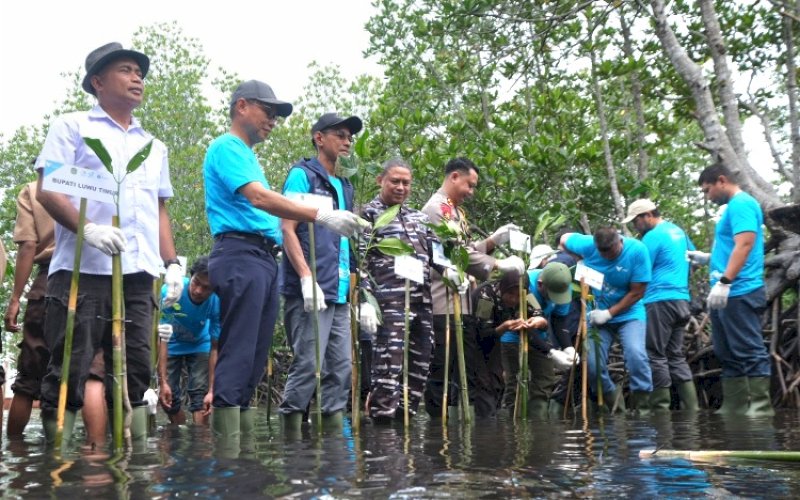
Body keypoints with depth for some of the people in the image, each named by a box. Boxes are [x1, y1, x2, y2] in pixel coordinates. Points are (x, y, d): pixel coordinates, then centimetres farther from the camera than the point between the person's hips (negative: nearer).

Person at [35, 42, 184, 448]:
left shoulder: (154, 147, 25)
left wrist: (171, 262, 12)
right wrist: (88, 229, -20)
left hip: (138, 275, 5)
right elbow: (46, 190, -3)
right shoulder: (72, 127, 7)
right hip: (82, 270, -5)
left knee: (134, 371, 4)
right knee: (71, 370, -6)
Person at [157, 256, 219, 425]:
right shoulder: (169, 292, -34)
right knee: (169, 399, -1)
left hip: (199, 345, 0)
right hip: (172, 346, 0)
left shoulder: (217, 302, -32)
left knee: (200, 395, -15)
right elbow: (161, 338, -30)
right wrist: (163, 382, -33)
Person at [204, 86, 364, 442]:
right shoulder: (226, 147, -5)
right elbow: (258, 198, -19)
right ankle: (226, 441, -13)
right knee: (237, 355, -13)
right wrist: (320, 216, -26)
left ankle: (243, 431, 13)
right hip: (240, 255, -10)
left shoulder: (248, 156, 26)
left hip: (265, 258, 10)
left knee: (256, 357, 8)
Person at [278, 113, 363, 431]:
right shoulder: (302, 175, 1)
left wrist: (354, 284, 15)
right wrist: (307, 278, -18)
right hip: (310, 291, -7)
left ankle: (334, 426, 11)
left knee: (340, 368, 6)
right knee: (308, 366, -12)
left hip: (340, 293, 8)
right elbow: (287, 228, -8)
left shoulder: (345, 187, 22)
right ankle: (290, 427, -6)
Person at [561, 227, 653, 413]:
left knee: (635, 354, -26)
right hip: (598, 314, 3)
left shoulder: (637, 250, -20)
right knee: (591, 362, -4)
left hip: (629, 314, -3)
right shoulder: (587, 245, -13)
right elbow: (565, 239, 9)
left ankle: (641, 403, -10)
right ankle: (610, 396, 22)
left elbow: (637, 292, -17)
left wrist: (609, 313, -19)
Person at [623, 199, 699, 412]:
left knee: (655, 355, -3)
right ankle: (691, 408, 9)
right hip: (681, 299, 9)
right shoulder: (678, 231, 17)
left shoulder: (653, 236, -10)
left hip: (660, 300, -9)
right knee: (676, 355, 12)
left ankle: (661, 408, -3)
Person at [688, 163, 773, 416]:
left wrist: (724, 281, -27)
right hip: (727, 294, 11)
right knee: (729, 354, 12)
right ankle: (734, 407, 16)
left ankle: (761, 406, -7)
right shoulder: (734, 207, 22)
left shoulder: (741, 203, -9)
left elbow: (745, 245, -22)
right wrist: (707, 258, 24)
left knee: (750, 352, -9)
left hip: (739, 292, -11)